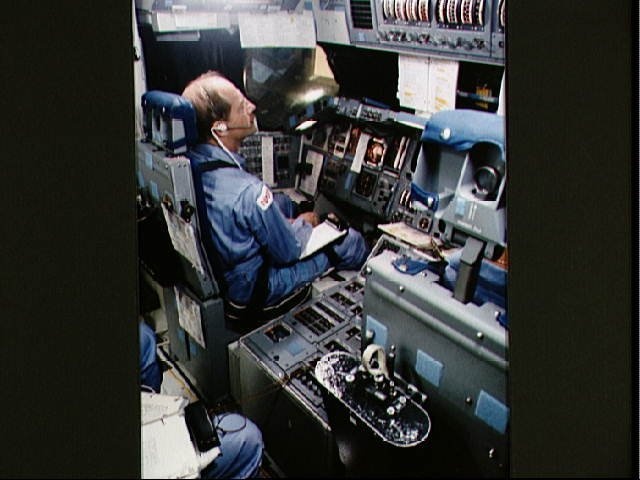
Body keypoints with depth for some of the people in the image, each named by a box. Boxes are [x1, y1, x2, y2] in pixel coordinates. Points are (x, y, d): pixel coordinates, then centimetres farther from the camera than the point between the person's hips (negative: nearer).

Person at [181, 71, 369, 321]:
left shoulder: (190, 162, -12)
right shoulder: (248, 192, -37)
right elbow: (288, 252, -21)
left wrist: (285, 223, 5)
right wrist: (304, 223, -1)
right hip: (250, 289, -7)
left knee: (284, 202, 24)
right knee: (352, 241, 6)